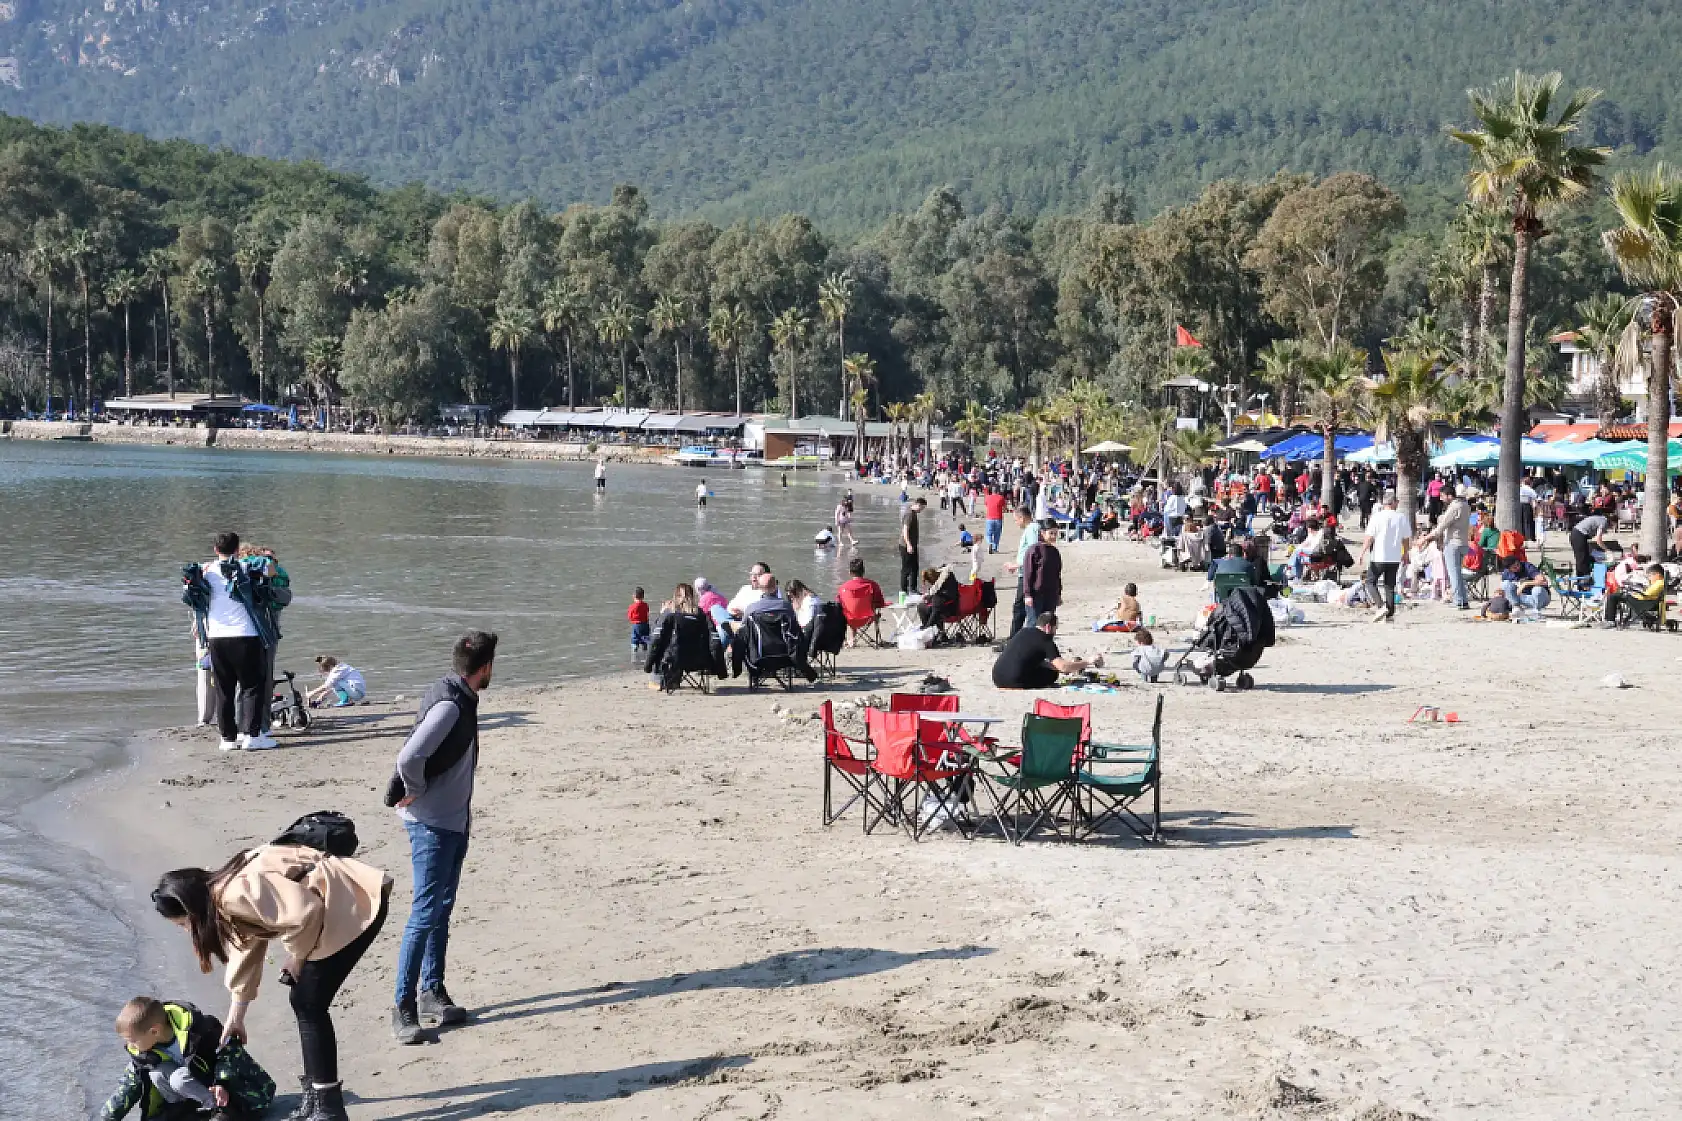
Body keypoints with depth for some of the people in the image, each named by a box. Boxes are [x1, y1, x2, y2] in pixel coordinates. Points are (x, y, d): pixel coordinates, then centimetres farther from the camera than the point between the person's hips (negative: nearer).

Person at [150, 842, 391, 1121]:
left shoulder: (237, 894, -21)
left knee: (309, 1005, -7)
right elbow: (245, 954, 23)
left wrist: (296, 956, -8)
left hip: (357, 902, -10)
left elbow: (305, 912, -28)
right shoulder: (224, 898, 11)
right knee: (303, 1001, 13)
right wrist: (234, 1020, 30)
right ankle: (315, 1094, 23)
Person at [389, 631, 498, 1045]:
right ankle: (404, 1006, -3)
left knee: (441, 910, 15)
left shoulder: (459, 698, 7)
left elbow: (416, 753, 19)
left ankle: (432, 993, 25)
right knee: (426, 913, -8)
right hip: (431, 824, -10)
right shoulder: (449, 705, -23)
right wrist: (417, 791, -17)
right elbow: (409, 757, -33)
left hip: (453, 821, 10)